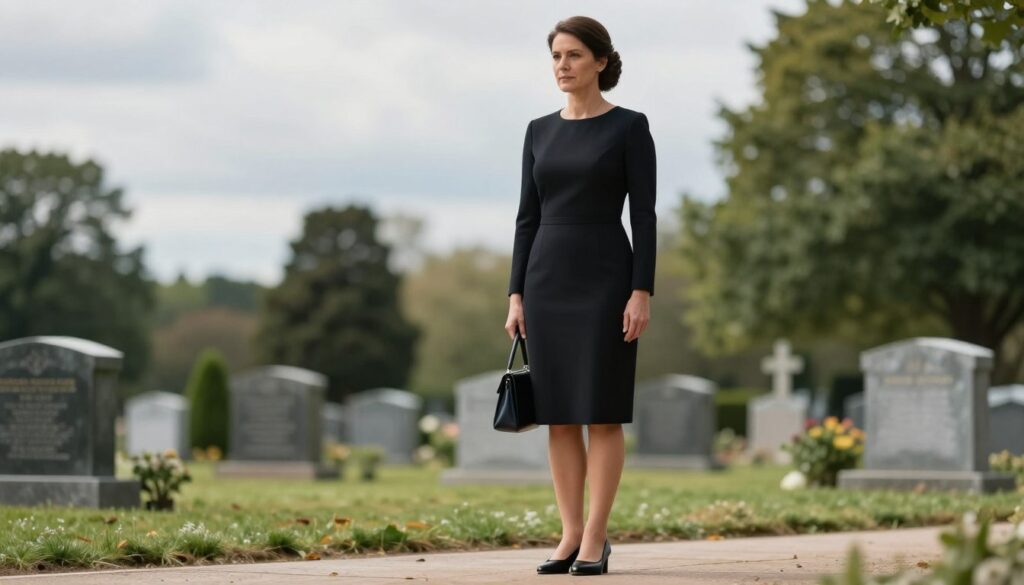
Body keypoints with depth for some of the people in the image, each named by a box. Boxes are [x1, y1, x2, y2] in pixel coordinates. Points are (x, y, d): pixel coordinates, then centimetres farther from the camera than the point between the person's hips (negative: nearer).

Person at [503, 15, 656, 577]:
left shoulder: (629, 126, -3)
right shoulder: (540, 131, 11)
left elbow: (644, 215, -6)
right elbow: (528, 217, 11)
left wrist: (642, 292, -14)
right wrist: (516, 294, 5)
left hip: (605, 278, -5)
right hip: (549, 279, 5)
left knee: (601, 414, -4)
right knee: (558, 416, 5)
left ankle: (595, 539, 2)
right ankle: (570, 536, 11)